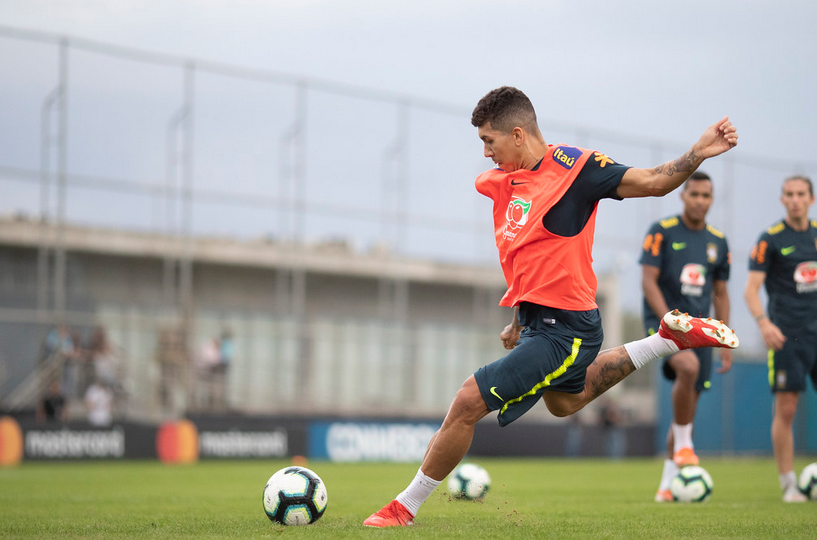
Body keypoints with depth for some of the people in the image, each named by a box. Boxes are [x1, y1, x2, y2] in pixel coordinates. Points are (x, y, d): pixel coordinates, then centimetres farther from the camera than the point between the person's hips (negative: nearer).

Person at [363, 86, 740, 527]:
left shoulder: (574, 167, -15)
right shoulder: (504, 181, 8)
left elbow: (654, 182, -16)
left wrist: (698, 153, -32)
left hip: (564, 331, -10)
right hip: (537, 320, 10)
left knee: (467, 403, -12)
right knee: (564, 402, 36)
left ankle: (405, 508, 3)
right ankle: (671, 338, 36)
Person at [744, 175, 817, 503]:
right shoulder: (770, 239, -3)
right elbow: (751, 289, -8)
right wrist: (763, 322, -23)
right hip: (787, 335, -4)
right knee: (785, 410, -5)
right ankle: (788, 485, 2)